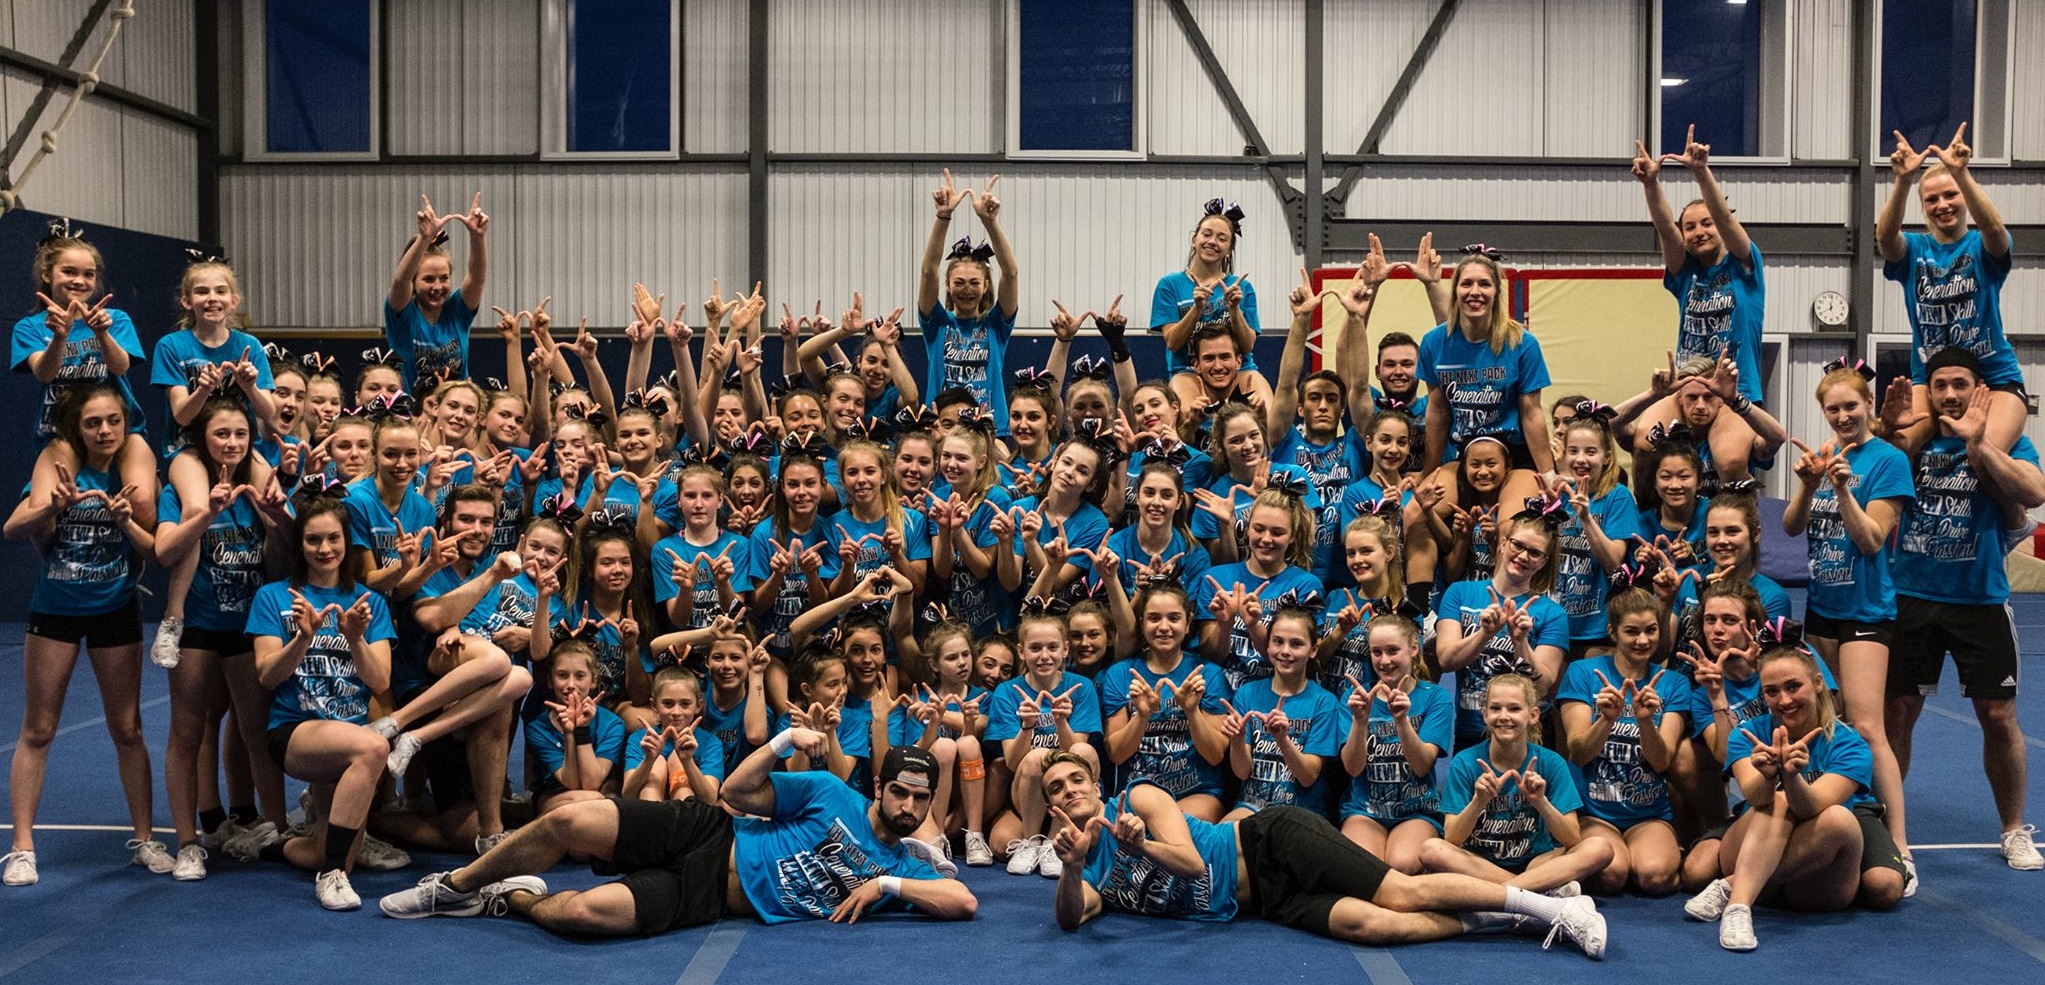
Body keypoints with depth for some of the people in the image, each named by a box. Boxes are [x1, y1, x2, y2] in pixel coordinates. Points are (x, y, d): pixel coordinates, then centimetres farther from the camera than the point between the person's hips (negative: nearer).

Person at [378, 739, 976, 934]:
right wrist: (785, 740, -13)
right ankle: (457, 885, 8)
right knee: (568, 822, -20)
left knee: (583, 913, -27)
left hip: (707, 898, -1)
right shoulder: (833, 795, 4)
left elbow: (965, 902, -11)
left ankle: (514, 900, 8)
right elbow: (738, 791, 3)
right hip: (709, 836, 1)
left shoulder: (899, 872, 4)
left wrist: (888, 885, -18)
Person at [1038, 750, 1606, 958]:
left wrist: (1141, 846, -28)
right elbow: (1071, 918, -8)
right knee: (1371, 924, -23)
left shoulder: (1137, 798, 1)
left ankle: (1555, 909, -11)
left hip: (1270, 843, -4)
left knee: (1405, 893, -19)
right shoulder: (1087, 873, 13)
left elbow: (1190, 861, -10)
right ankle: (1491, 919, -9)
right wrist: (1071, 867, -26)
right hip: (1265, 903, 4)